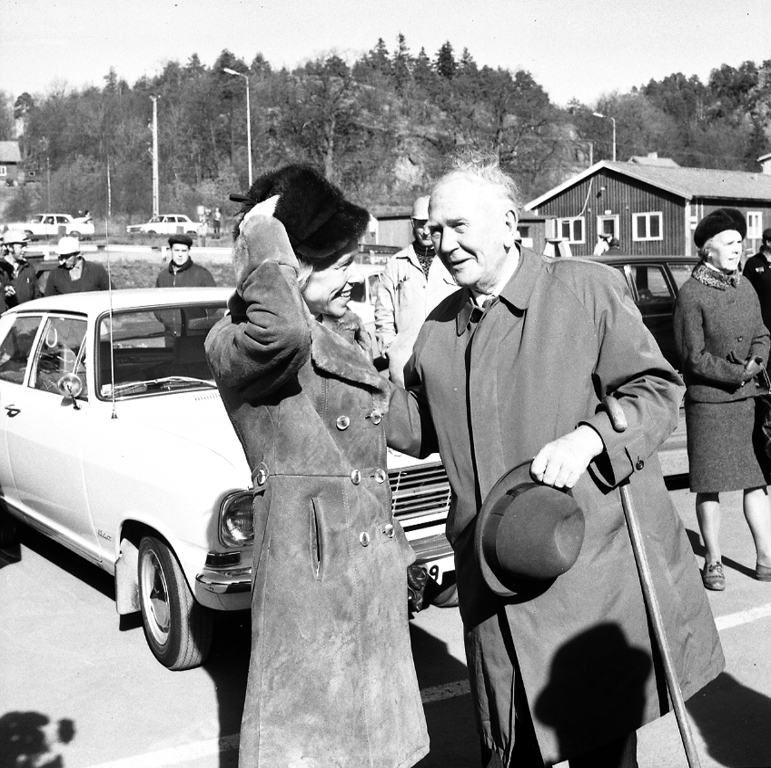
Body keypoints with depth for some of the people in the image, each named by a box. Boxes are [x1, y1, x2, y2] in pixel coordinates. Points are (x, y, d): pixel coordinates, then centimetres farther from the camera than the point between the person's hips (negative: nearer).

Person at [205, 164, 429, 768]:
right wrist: (264, 235, -22)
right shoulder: (236, 343, -14)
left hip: (375, 576, 9)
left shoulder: (335, 337, 14)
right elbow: (282, 333, -40)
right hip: (308, 577, -8)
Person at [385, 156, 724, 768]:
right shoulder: (439, 328, 12)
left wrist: (588, 438, -22)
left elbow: (657, 388, -5)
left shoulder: (589, 289, -5)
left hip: (594, 574, -4)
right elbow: (419, 430, 17)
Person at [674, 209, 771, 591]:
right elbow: (694, 357, -12)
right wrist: (738, 373, -14)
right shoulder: (691, 293, -10)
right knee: (709, 485, 2)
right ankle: (713, 562, 16)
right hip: (708, 401, -6)